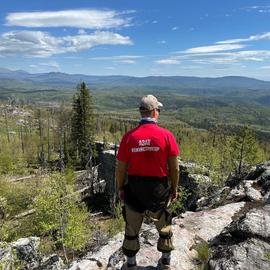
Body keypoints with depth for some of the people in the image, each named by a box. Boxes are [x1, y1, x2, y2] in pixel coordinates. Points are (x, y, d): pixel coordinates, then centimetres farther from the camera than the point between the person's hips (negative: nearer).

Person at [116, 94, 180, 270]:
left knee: (132, 229, 20)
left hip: (134, 190, 0)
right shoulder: (166, 135, -14)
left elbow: (121, 168, -7)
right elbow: (174, 167, -9)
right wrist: (174, 188, 6)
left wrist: (120, 188, 9)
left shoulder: (129, 137, -12)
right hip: (159, 190, 0)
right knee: (164, 227, 24)